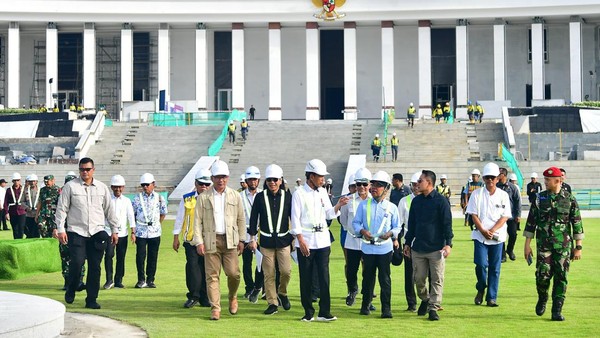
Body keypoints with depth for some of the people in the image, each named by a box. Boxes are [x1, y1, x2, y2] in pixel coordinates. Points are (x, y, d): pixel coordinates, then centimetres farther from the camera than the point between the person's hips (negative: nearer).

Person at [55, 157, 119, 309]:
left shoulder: (102, 188, 11)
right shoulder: (70, 187, 2)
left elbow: (109, 210, 17)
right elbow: (62, 209, 1)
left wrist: (114, 230, 16)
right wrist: (60, 229, -5)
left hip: (97, 232, 3)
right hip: (76, 232, -3)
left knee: (95, 267, 2)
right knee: (76, 263, -12)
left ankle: (91, 299, 10)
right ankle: (70, 291, 14)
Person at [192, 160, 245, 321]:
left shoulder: (235, 196, 9)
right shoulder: (203, 197, 4)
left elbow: (241, 219, 12)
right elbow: (197, 221, 2)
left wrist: (241, 240, 8)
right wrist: (199, 242, -6)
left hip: (230, 240, 1)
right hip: (211, 240, -1)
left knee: (233, 273, -6)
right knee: (212, 275, -2)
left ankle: (232, 297, 23)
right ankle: (215, 308, 4)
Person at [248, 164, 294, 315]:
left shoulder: (287, 197, 2)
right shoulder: (260, 197, 0)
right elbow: (254, 218, 4)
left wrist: (295, 237, 7)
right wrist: (252, 238, 2)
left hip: (283, 239, 0)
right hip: (266, 241, 0)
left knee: (286, 271, -8)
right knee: (268, 274, 2)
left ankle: (282, 293, 20)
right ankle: (272, 303, 10)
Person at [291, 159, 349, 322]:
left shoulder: (322, 192, 11)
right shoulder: (299, 194, -4)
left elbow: (329, 214, 12)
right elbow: (295, 218, -7)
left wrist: (338, 205, -6)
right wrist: (301, 240, -14)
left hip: (323, 241, 4)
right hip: (305, 242, -4)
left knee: (324, 277, -1)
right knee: (306, 278, 2)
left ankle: (324, 312, 2)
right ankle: (308, 312, 11)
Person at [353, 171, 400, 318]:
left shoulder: (392, 207, 4)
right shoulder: (363, 205, 6)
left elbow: (397, 227, 8)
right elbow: (356, 222, 7)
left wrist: (391, 233, -14)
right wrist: (362, 231, -13)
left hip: (385, 248, -1)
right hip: (368, 247, 1)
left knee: (385, 279, -2)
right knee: (368, 277, 10)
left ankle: (386, 309, 2)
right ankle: (365, 305, 23)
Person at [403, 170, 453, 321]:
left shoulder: (440, 201, -5)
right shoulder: (416, 201, 11)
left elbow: (447, 224, -7)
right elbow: (411, 224, 17)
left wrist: (448, 244, -15)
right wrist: (407, 243, 15)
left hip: (436, 248, -5)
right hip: (418, 248, 5)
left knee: (437, 280, -2)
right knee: (418, 278, 8)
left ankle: (433, 308, 3)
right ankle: (424, 300, 31)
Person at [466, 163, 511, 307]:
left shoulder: (503, 195, 4)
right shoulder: (477, 194, 3)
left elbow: (504, 217, -1)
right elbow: (474, 215, 0)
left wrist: (492, 231, -13)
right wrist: (483, 231, -13)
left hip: (497, 236, 1)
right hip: (480, 235, -1)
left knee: (495, 268, 2)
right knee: (481, 264, -11)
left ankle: (492, 298, 9)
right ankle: (480, 290, 14)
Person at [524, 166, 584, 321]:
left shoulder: (569, 199, 0)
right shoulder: (540, 198, 4)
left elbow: (577, 223, 2)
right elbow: (531, 222, 7)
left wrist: (578, 247, -1)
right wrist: (527, 245, 4)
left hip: (563, 246, -1)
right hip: (544, 246, 1)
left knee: (561, 278, -1)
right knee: (543, 275, -6)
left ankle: (557, 311, 5)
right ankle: (542, 299, 24)